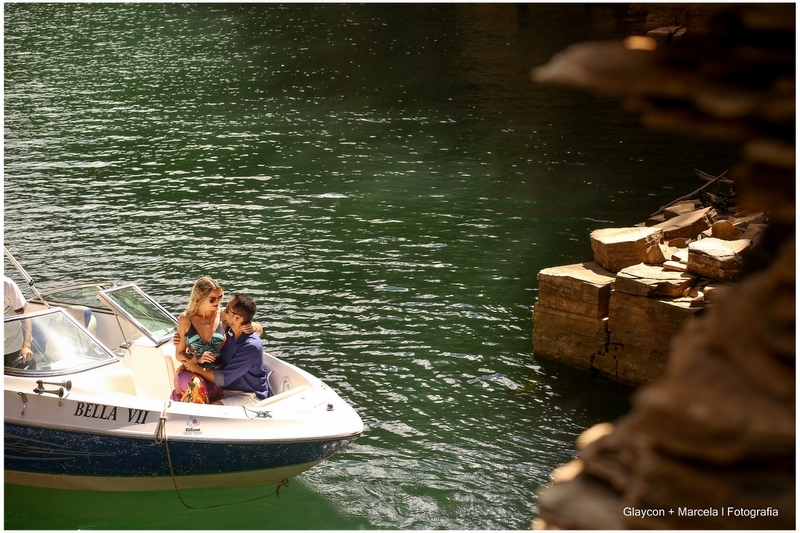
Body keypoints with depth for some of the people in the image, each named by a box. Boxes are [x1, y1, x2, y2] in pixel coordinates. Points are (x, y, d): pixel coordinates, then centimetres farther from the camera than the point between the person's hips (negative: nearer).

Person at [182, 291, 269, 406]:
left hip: (250, 396, -8)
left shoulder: (251, 346, -24)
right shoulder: (229, 333, 0)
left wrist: (196, 368, -10)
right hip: (226, 390, 8)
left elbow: (223, 379, -22)